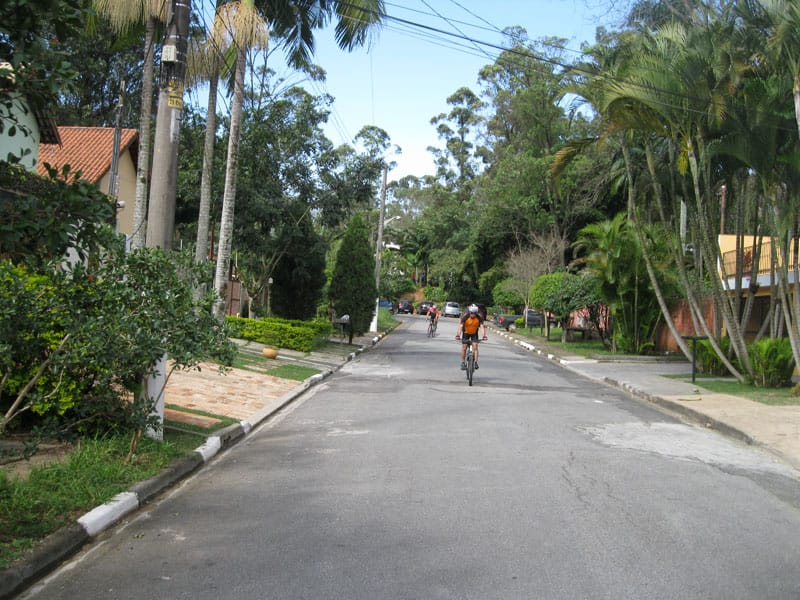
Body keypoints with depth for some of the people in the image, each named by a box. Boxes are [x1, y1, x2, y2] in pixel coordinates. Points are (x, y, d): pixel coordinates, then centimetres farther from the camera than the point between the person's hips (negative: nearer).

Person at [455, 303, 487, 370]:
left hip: (474, 333, 1)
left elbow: (482, 326, -31)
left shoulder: (479, 317, -24)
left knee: (475, 347, -14)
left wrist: (484, 335, -46)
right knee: (464, 347, -4)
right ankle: (463, 363, 9)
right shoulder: (465, 316, -28)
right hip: (466, 333, -1)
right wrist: (458, 335, -47)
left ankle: (475, 362, -10)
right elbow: (460, 326, -34)